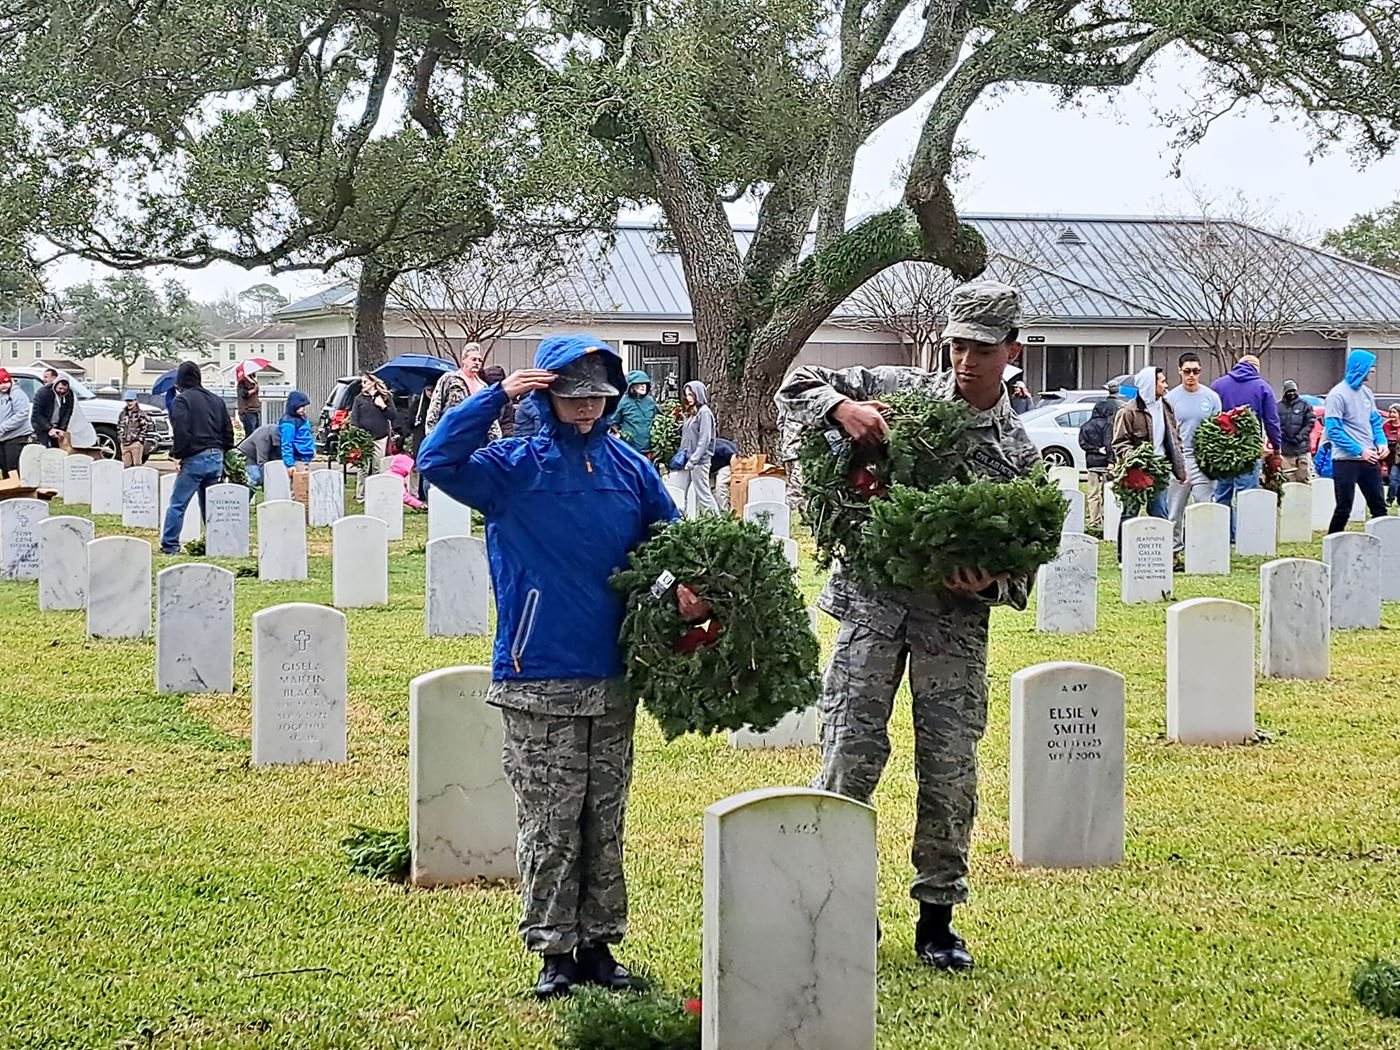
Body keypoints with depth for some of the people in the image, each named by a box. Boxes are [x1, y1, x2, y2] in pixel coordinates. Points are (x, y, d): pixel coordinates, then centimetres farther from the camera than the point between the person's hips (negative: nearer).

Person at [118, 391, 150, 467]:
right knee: (126, 465, 8)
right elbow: (119, 427, 21)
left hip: (136, 444, -6)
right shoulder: (123, 414, 13)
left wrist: (140, 438, -11)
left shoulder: (140, 414, -4)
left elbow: (145, 428, -6)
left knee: (137, 465, -6)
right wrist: (120, 438, 10)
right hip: (124, 444, 6)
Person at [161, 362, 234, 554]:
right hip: (216, 458, 6)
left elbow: (181, 432, -16)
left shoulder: (181, 400, -5)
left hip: (194, 458, -6)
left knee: (177, 504, 0)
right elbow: (228, 431, 15)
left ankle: (169, 545, -2)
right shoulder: (217, 401, 16)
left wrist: (177, 453, -5)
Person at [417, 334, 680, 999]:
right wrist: (497, 396, -19)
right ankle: (553, 951, 7)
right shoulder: (515, 466, -2)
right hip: (539, 677, -4)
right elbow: (437, 461, -16)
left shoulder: (631, 468, 8)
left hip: (612, 676, 4)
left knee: (605, 819, 10)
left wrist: (683, 585, -6)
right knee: (550, 821, -1)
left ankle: (598, 944, 19)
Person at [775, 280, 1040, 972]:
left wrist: (988, 585, -16)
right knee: (850, 755, -5)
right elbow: (796, 387, 4)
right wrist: (843, 408, -16)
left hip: (956, 621, 1)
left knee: (951, 772, 3)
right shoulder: (900, 391, 3)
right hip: (873, 603, -1)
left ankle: (937, 920, 15)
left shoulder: (1019, 452, 5)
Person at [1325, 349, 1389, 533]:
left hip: (1369, 459, 7)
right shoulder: (1338, 394, -11)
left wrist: (1382, 442, -3)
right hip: (1346, 461, -7)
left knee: (1378, 506, 8)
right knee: (1344, 509, -2)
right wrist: (1359, 451, -19)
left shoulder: (1366, 392, 11)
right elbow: (1333, 431, -15)